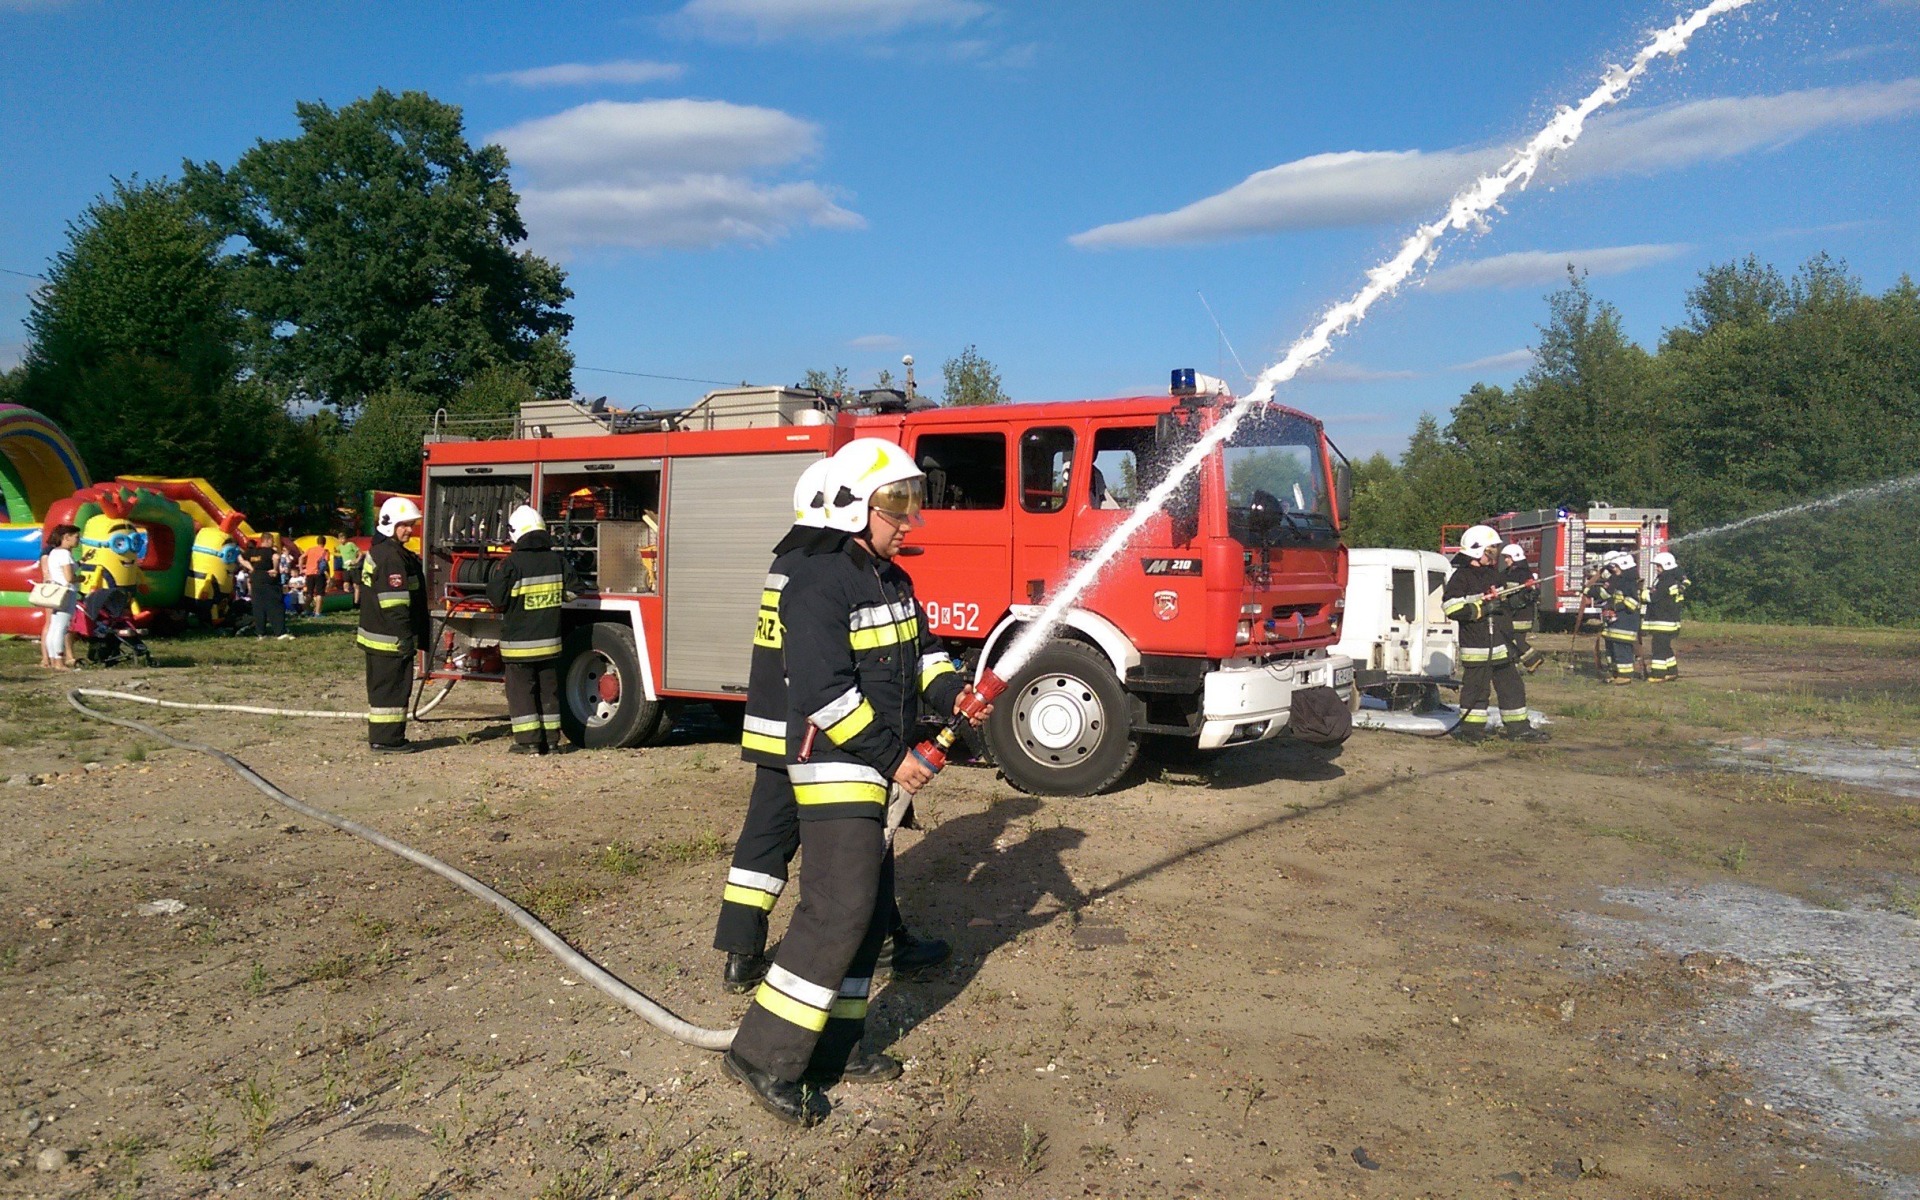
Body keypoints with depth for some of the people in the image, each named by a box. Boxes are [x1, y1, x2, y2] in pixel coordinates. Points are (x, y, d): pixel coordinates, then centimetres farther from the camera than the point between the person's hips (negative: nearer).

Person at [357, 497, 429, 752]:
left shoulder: (376, 552, 16)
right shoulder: (392, 557, -18)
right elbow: (395, 603, -23)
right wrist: (405, 637, -22)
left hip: (374, 635, 11)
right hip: (391, 638, -11)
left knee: (381, 687, 16)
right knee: (392, 687, -5)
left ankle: (379, 737, 23)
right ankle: (387, 740, -1)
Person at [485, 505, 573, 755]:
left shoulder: (512, 564, -14)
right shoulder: (556, 560, 0)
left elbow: (497, 598, -9)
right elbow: (568, 592, 7)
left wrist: (496, 573, 7)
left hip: (519, 640, -4)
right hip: (550, 638, 4)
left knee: (521, 689, 4)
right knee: (549, 689, 11)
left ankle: (528, 740, 1)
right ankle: (552, 739, 13)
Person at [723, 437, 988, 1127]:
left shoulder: (892, 580, 14)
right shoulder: (820, 584, -16)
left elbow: (921, 651, 19)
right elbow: (827, 692, -22)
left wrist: (951, 694, -3)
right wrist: (891, 756, -18)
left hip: (876, 769, 10)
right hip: (833, 766, -10)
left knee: (868, 909, 12)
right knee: (838, 907, -14)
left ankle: (832, 1049, 23)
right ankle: (764, 1057, -6)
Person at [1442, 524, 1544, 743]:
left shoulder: (1494, 573, 16)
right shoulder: (1461, 577, -9)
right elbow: (1452, 609, -19)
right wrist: (1482, 608, -20)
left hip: (1500, 644, 8)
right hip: (1476, 646, -8)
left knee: (1510, 685, 10)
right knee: (1476, 686, -2)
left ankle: (1518, 727, 16)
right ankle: (1471, 728, 8)